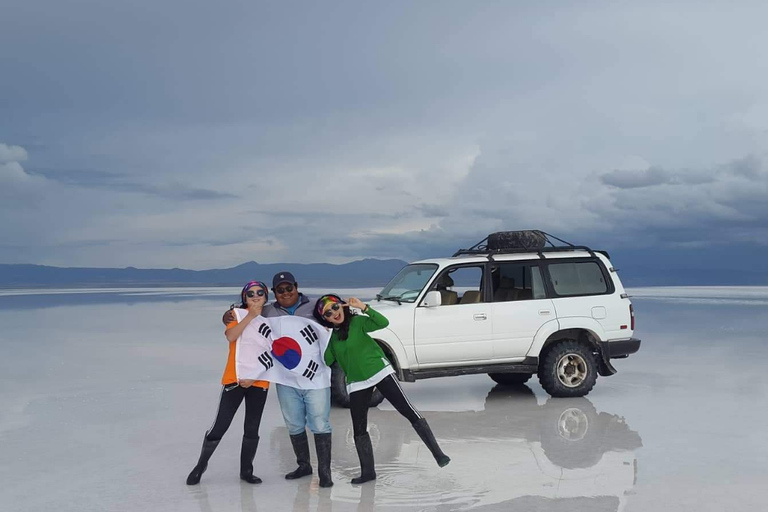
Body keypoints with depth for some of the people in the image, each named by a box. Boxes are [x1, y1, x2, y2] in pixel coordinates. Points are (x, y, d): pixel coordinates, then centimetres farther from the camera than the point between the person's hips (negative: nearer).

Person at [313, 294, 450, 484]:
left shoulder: (357, 322, -6)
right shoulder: (330, 335, 6)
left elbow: (383, 322, -21)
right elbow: (327, 361, -1)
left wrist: (364, 307, -31)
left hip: (380, 372, -4)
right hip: (356, 383, 5)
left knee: (409, 412, -11)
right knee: (359, 430, 5)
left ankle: (437, 454, -9)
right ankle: (367, 471, 18)